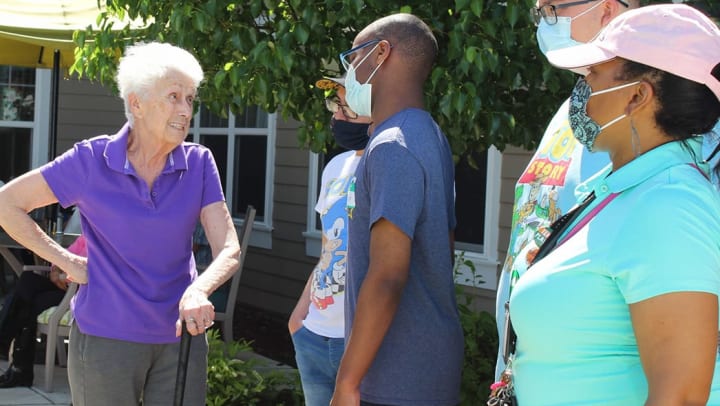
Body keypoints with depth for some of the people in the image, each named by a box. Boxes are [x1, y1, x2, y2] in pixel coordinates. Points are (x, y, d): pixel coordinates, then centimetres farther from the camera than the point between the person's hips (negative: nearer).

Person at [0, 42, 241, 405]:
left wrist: (198, 291, -29)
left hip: (181, 335, 2)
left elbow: (229, 250, -9)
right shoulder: (92, 160, -8)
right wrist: (67, 262, -5)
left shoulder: (198, 164, -2)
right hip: (107, 335, -2)